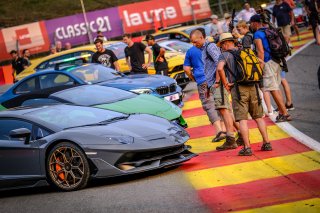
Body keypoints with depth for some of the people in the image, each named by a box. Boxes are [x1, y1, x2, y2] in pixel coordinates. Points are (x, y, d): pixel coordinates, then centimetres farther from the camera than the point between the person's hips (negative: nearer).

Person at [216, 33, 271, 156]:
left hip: (238, 89, -4)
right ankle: (267, 143, 11)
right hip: (253, 87, 4)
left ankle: (247, 147, -10)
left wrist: (225, 84, -8)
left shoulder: (225, 55, -1)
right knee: (258, 117, 12)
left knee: (242, 119, -5)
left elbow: (220, 68, -19)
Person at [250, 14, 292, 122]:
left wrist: (261, 66, -18)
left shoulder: (257, 34, -11)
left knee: (273, 90, -7)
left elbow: (261, 51, -19)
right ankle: (281, 112, 19)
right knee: (276, 88, 16)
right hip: (276, 61, 9)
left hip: (268, 63, -9)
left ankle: (285, 114, -8)